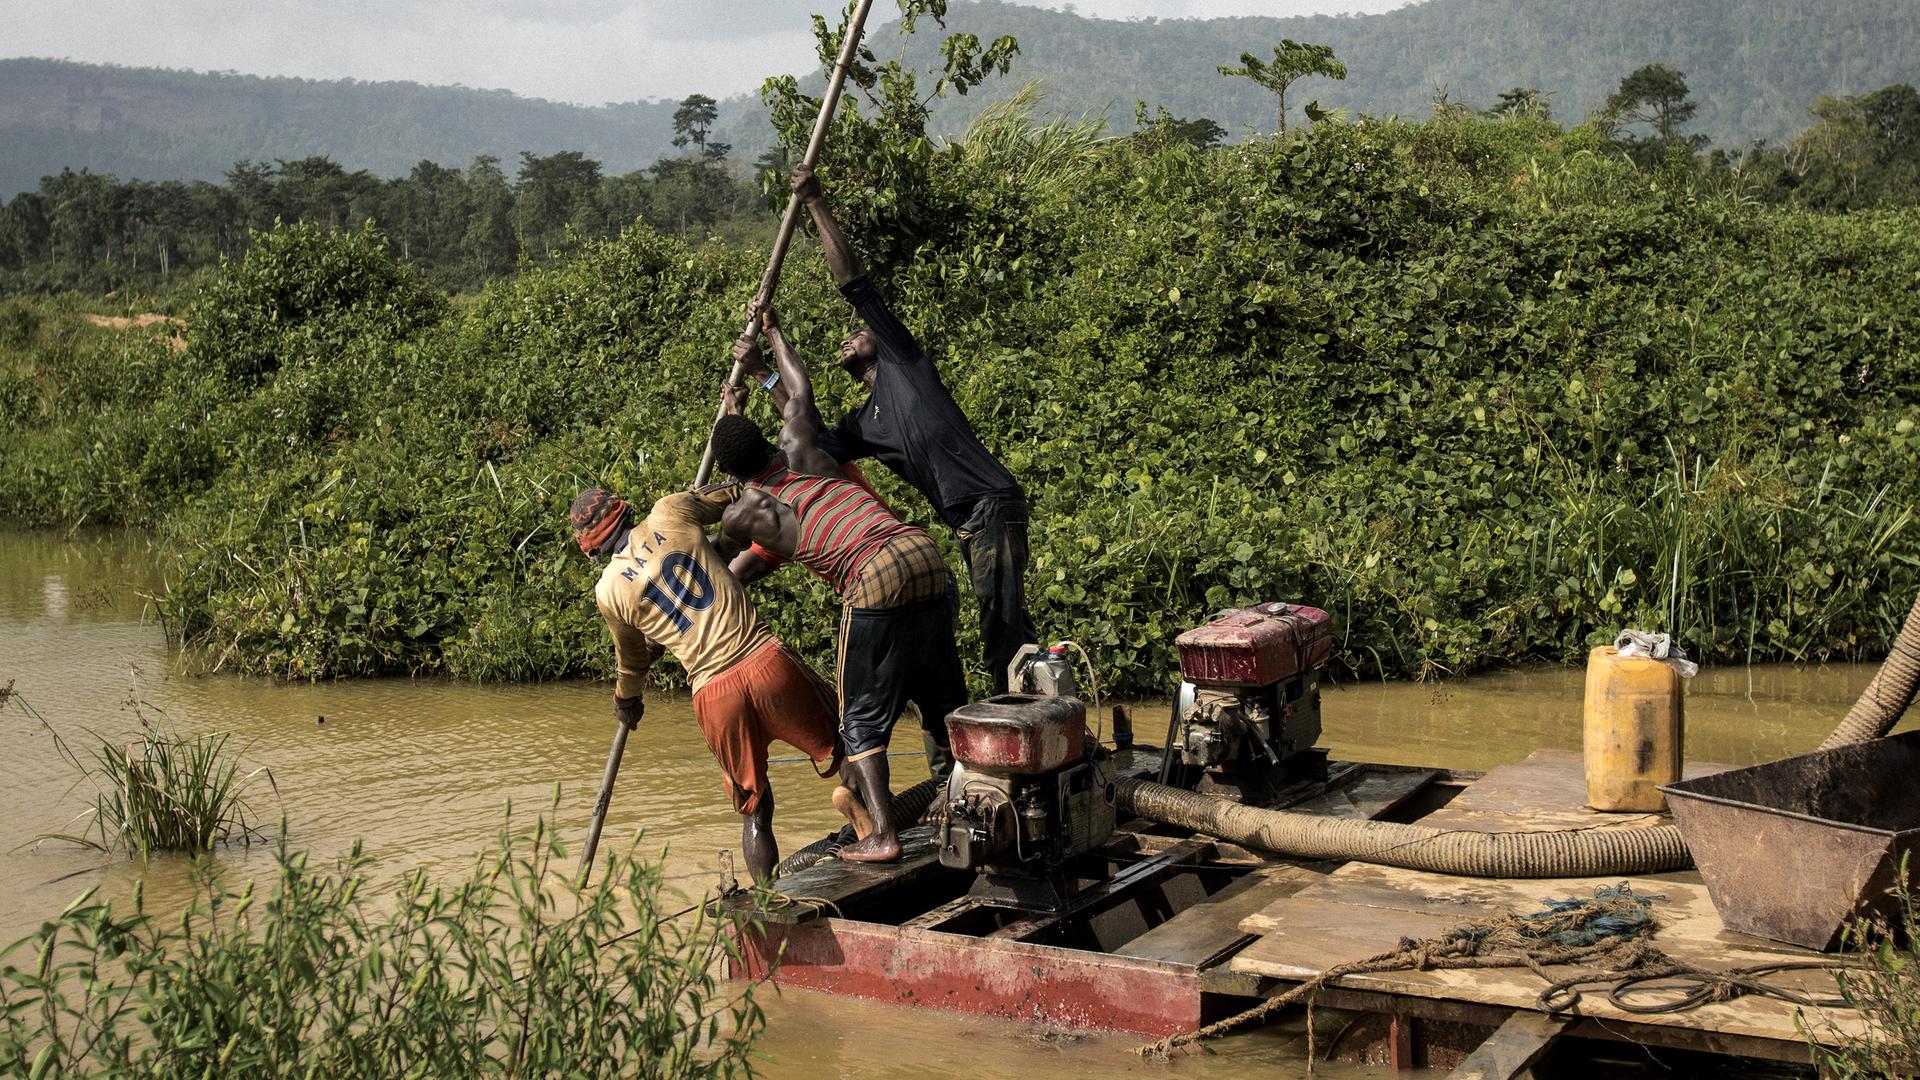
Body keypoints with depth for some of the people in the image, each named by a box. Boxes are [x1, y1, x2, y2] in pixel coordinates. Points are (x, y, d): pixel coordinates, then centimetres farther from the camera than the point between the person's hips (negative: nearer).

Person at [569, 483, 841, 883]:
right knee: (840, 750, 15)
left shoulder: (609, 591, 6)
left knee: (753, 807, 16)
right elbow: (736, 495, 20)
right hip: (767, 660, -1)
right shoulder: (669, 513, 4)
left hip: (712, 693, 1)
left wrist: (626, 701, 44)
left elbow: (632, 658, 24)